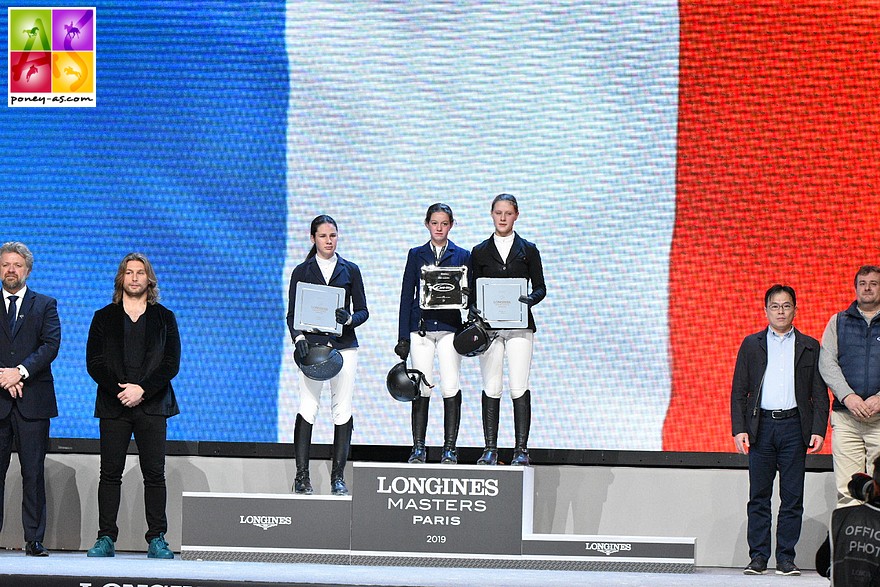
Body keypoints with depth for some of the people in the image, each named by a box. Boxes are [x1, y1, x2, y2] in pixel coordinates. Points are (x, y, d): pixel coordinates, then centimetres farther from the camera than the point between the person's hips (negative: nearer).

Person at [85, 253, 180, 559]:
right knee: (110, 473, -1)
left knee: (154, 474, -3)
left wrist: (142, 390, -11)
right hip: (113, 405, 1)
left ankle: (157, 539, -1)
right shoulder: (104, 317, 12)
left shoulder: (164, 318, 10)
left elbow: (171, 363, 2)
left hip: (152, 404, -1)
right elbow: (94, 362, 3)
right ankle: (106, 539, 2)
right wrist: (119, 390, -11)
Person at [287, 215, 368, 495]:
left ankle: (338, 476, 6)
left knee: (342, 409, -1)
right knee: (307, 408, -10)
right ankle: (302, 475, -7)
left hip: (344, 344, 2)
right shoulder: (302, 272, 9)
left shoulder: (350, 270, 11)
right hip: (312, 343, -1)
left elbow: (362, 311, 10)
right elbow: (292, 313, 6)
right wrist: (298, 338, -12)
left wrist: (349, 318, -12)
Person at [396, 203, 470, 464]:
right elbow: (407, 295, 11)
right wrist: (403, 337, 5)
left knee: (450, 387, -7)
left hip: (449, 326, -1)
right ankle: (418, 447, 4)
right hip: (420, 326, 1)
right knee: (421, 388, -1)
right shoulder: (416, 255, 12)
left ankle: (450, 448, -2)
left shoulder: (462, 256, 9)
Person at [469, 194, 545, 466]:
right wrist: (474, 312, -9)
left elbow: (540, 287, 7)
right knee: (491, 389, 0)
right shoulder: (480, 252, 11)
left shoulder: (528, 250, 8)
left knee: (519, 387, -8)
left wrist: (530, 299, -14)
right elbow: (473, 291, 10)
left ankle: (521, 449, -5)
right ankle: (490, 449, 4)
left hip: (519, 324, -1)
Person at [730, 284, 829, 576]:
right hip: (761, 426, 0)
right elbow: (739, 391, 8)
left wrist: (818, 430, -4)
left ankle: (786, 558, 5)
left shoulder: (809, 347, 11)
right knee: (759, 496, 1)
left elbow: (820, 394, 8)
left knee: (792, 497, 0)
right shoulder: (751, 345, 11)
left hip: (794, 426, 0)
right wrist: (739, 429, -3)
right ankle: (758, 557, 5)